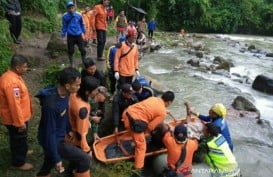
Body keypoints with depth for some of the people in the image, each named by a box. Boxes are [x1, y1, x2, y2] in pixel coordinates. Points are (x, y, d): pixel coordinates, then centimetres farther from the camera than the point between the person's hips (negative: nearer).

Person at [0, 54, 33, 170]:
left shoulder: (11, 76, 2)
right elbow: (14, 104, -29)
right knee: (19, 140, 10)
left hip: (16, 117, 9)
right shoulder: (11, 82, -31)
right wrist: (20, 122, -22)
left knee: (18, 139, 29)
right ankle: (19, 163, 29)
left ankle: (21, 152, 51)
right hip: (15, 118, -9)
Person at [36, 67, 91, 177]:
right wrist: (56, 159, -19)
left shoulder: (64, 93, -9)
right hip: (53, 140, -8)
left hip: (58, 137, 8)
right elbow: (50, 133, -27)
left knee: (48, 165, 26)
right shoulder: (51, 105, -35)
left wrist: (68, 130, 23)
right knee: (84, 160, -4)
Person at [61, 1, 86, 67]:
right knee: (70, 51, 8)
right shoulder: (65, 16, -7)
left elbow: (82, 24, 9)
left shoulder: (78, 15, -5)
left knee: (83, 50, 2)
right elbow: (64, 26, 4)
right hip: (70, 36, 0)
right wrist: (63, 34, 3)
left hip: (79, 36, 1)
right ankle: (71, 64, 25)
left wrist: (83, 32, 13)